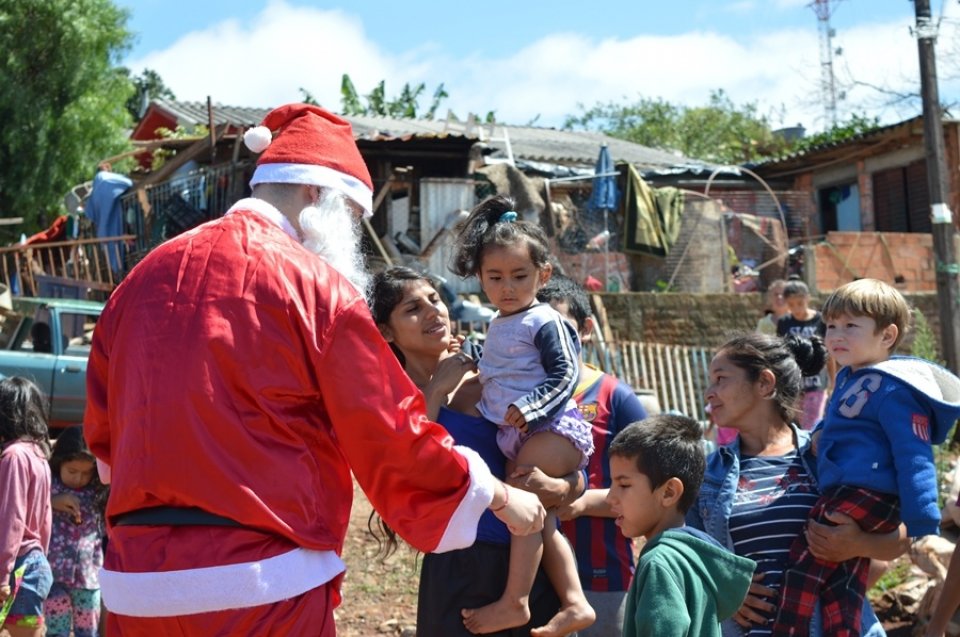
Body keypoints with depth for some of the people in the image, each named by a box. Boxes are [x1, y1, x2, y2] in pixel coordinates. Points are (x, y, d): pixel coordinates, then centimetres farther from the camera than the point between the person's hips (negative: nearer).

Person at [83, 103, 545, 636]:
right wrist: (501, 497, 10)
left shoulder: (143, 278, 11)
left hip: (136, 579, 6)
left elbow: (101, 433, 19)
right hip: (262, 584, -6)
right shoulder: (316, 283, -6)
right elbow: (393, 436, -4)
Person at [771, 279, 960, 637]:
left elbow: (914, 460, -16)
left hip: (868, 495, -10)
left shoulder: (894, 390, -12)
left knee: (805, 562, -15)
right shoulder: (850, 378, 18)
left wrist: (923, 530, -19)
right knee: (841, 586, 8)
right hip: (846, 495, 10)